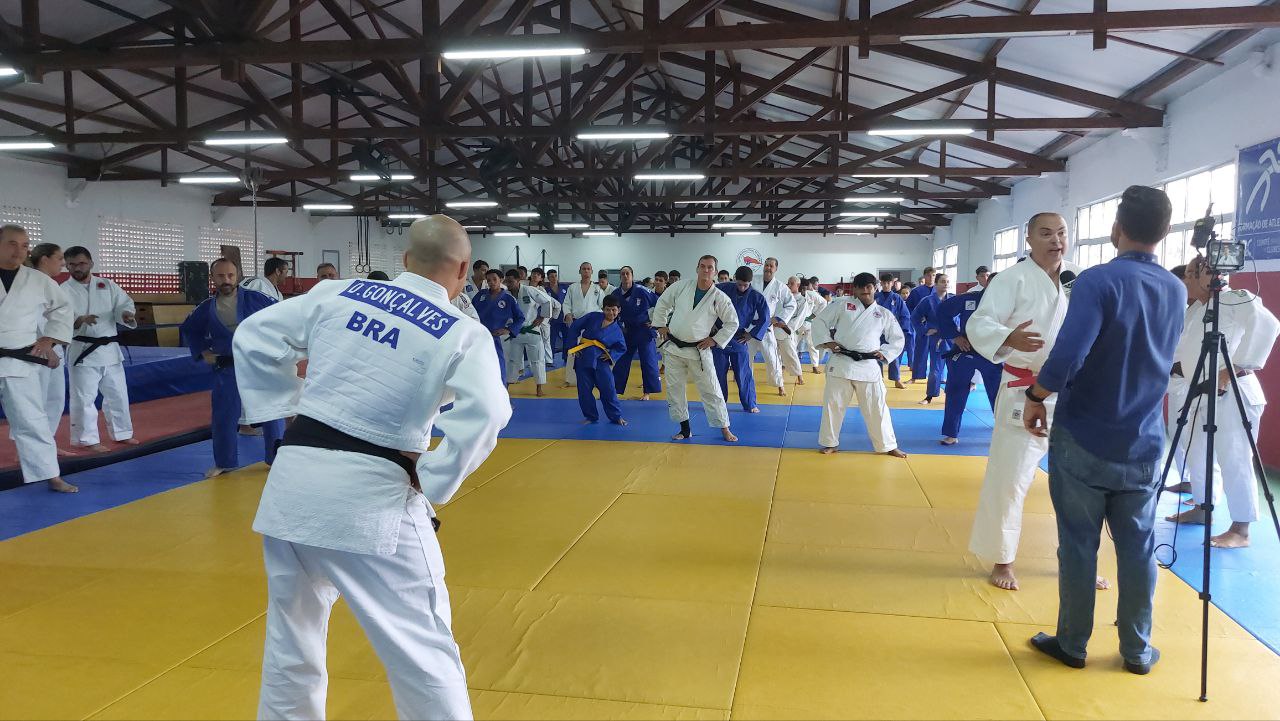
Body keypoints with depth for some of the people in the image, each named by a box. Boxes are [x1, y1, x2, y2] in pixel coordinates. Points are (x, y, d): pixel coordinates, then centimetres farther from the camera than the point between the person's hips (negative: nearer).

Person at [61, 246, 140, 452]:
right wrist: (80, 320, -33)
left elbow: (123, 304, 0)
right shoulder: (64, 290, -5)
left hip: (110, 349, 4)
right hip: (82, 350, -4)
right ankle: (87, 439, 8)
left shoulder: (108, 285, 6)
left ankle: (122, 433, 29)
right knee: (84, 397, -3)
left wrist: (126, 314, -24)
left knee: (118, 394, 14)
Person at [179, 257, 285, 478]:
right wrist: (202, 352, 7)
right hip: (227, 370, 2)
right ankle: (224, 463, 26)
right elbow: (188, 330, 18)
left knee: (272, 413, 3)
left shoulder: (254, 299, -7)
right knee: (223, 418, 8)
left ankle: (278, 459, 18)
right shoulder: (206, 308, 2)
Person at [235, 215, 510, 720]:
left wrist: (288, 409, 14)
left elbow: (254, 337, 10)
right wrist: (435, 480, -10)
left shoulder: (336, 295, 6)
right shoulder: (463, 334, -6)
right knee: (422, 650, 5)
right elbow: (485, 413, -21)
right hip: (371, 499, -5)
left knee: (291, 636, 24)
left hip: (294, 483, 5)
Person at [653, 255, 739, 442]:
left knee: (711, 390, 1)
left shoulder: (720, 298, -8)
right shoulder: (681, 286, -3)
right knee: (674, 388, 7)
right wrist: (661, 325, 5)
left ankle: (724, 429, 12)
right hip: (673, 347, 2)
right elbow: (662, 303, 11)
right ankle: (685, 429, 20)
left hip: (699, 351, -2)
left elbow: (732, 323, 2)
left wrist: (715, 340, -4)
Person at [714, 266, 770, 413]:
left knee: (744, 374, 3)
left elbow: (764, 318, -1)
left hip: (739, 340, -1)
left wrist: (752, 334, -5)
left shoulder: (756, 297, -7)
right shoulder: (724, 288, -7)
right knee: (719, 373, 9)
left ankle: (750, 405, 16)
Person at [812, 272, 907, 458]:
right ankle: (830, 443, 21)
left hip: (868, 366, 1)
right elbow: (820, 321, 5)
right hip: (841, 363, -1)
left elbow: (898, 339, 17)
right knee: (833, 404, 5)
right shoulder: (842, 305, 3)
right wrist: (826, 341, -6)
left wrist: (885, 353, 3)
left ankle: (887, 446, 19)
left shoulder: (884, 314, 9)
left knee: (877, 407, 5)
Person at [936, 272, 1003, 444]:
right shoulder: (967, 299, -9)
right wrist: (954, 336, -6)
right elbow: (943, 311, 0)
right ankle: (951, 434, 20)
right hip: (964, 353, 0)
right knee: (955, 394, 6)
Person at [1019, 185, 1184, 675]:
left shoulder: (1099, 281, -16)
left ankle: (1072, 644, 19)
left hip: (1082, 440, -5)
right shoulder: (1176, 291, 5)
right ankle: (1137, 650, 25)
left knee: (1078, 545, 6)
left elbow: (1066, 358, -27)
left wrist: (1036, 399, -10)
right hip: (1143, 445, 5)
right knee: (1138, 548, 14)